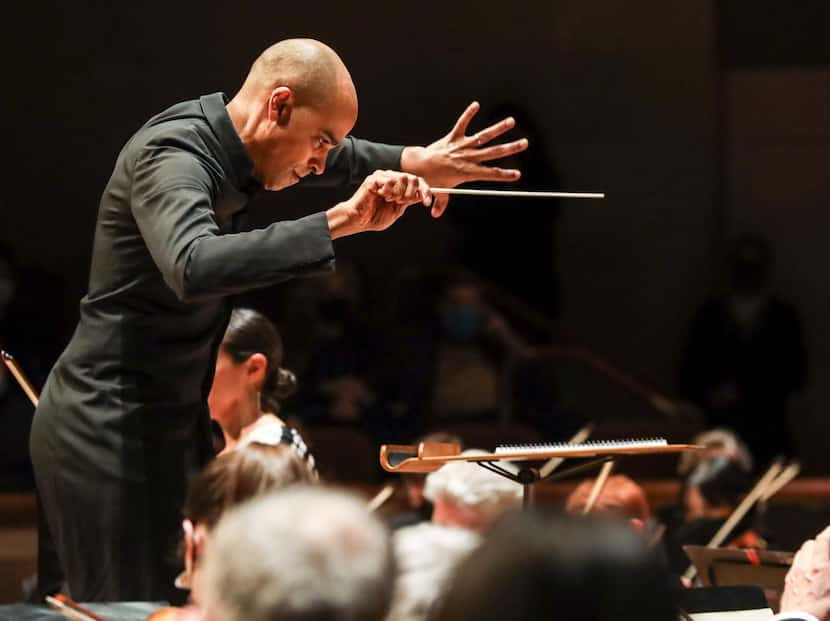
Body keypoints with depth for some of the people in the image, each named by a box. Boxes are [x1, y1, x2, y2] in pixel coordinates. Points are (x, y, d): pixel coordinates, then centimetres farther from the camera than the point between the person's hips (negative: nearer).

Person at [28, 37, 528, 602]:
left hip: (166, 422, 10)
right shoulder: (171, 159, -21)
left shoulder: (218, 143, 8)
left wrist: (413, 162, 15)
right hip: (111, 433, -10)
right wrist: (338, 222, -40)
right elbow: (193, 268, -41)